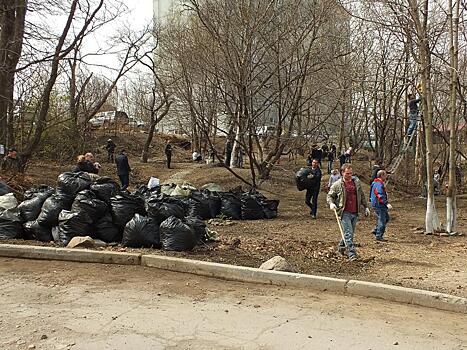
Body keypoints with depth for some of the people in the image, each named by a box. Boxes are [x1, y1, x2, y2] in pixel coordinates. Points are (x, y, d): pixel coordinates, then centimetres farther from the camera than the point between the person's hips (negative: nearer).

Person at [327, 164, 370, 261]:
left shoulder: (356, 182, 9)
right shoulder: (337, 185, -4)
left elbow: (362, 195, 19)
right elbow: (329, 196, 5)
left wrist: (366, 207, 18)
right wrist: (331, 203, -15)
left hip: (355, 213, 5)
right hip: (345, 213, -5)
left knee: (351, 233, 15)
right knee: (348, 233, -11)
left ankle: (341, 246, 37)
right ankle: (352, 254, -11)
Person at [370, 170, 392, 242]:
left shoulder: (380, 183, 16)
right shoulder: (378, 184, -19)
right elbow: (380, 196, -28)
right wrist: (387, 203, -33)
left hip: (380, 205, 11)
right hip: (378, 205, -11)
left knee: (386, 218, 18)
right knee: (382, 220, -5)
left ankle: (376, 230, 20)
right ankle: (379, 236, 2)